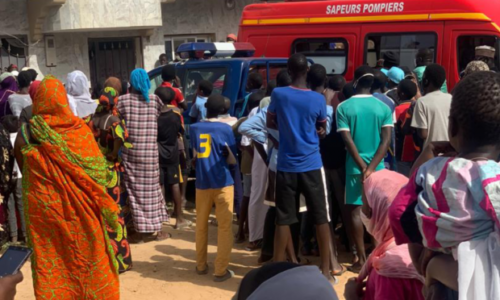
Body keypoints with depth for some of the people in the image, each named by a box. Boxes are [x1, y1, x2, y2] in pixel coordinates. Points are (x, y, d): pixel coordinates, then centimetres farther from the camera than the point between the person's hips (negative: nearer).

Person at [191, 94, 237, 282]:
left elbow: (194, 157, 12)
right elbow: (232, 160, -2)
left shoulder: (194, 128, 4)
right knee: (225, 226, 3)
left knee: (201, 225, 16)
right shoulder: (225, 129, -5)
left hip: (202, 183, 3)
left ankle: (201, 265, 24)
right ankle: (221, 270, 4)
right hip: (222, 183, -3)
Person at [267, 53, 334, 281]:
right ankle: (325, 270, 15)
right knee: (321, 217, 9)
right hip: (312, 165, -1)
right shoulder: (318, 99, -5)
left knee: (283, 219, 8)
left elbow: (270, 123, 8)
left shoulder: (278, 94, -5)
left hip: (286, 166, 1)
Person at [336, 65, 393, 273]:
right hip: (378, 166, 2)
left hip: (355, 166, -2)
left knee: (354, 211, 5)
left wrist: (363, 167, -11)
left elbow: (348, 140, -11)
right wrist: (371, 167, -12)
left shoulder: (344, 107, -5)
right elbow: (386, 140, -8)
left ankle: (362, 258, 6)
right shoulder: (384, 108, 0)